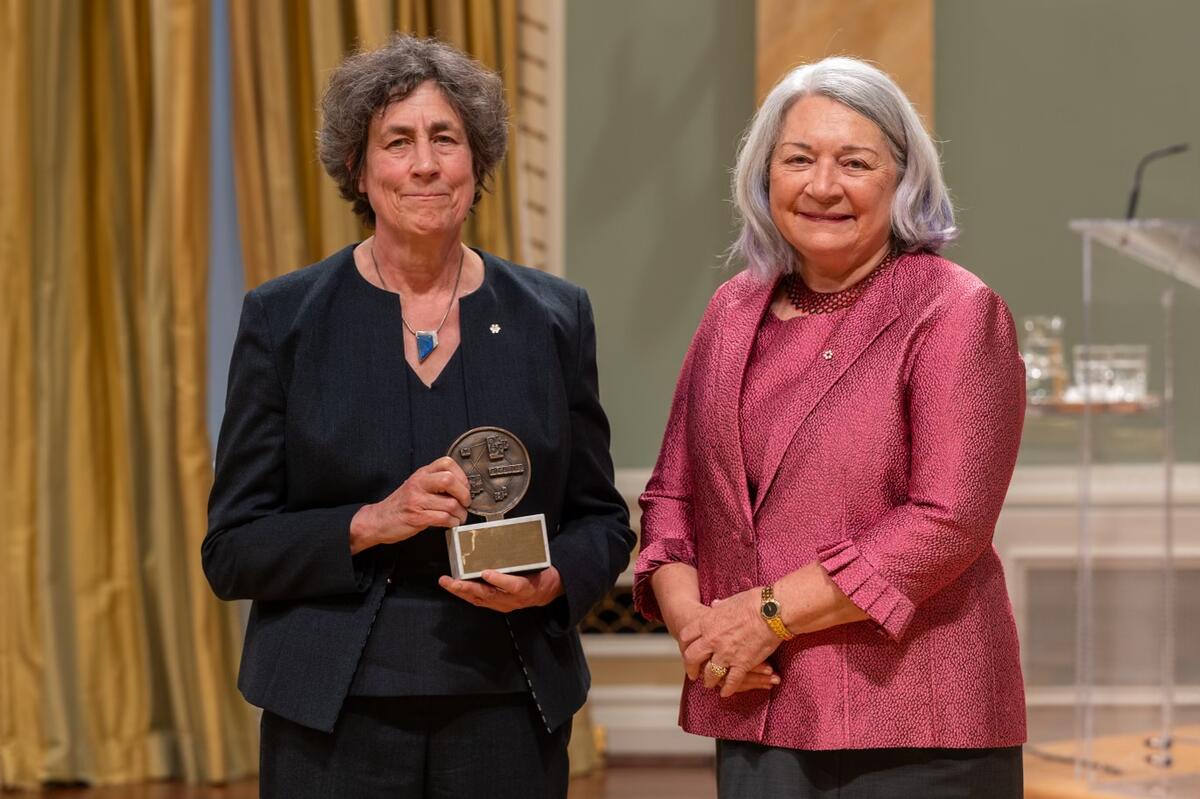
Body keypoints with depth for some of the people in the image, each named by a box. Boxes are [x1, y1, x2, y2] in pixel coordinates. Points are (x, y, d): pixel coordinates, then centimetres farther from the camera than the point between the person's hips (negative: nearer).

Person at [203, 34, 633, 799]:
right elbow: (232, 549, -1)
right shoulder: (284, 319, 0)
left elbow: (601, 519, 10)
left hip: (508, 716, 1)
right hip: (335, 724, -1)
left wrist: (552, 582, -10)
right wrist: (370, 524, -16)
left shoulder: (555, 317, 4)